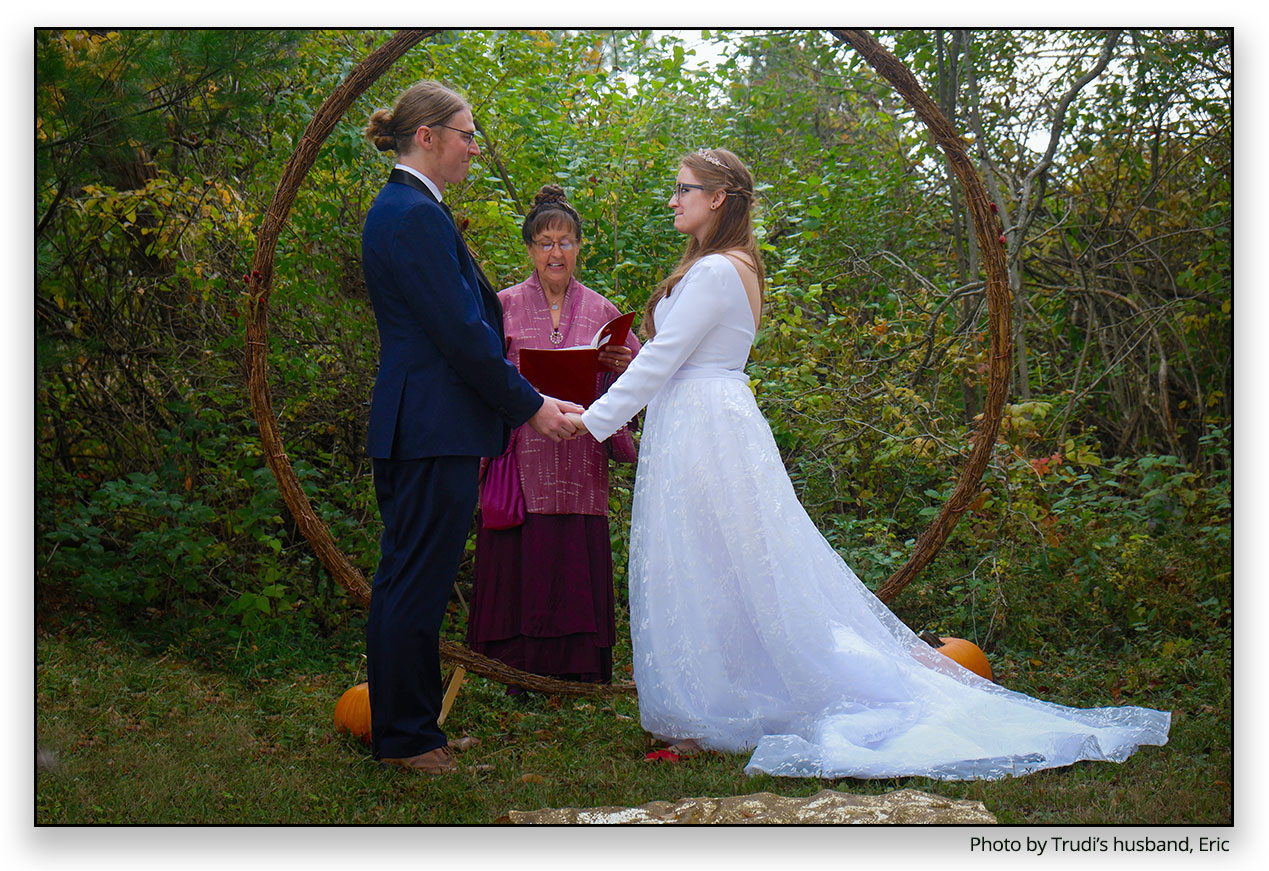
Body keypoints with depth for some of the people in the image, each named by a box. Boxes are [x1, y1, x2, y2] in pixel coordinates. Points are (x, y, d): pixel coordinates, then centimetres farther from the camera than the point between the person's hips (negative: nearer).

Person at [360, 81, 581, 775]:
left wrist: (524, 396, 18)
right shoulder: (416, 216, -16)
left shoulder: (399, 209, 17)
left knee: (407, 581, 16)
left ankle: (401, 728, 26)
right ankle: (405, 738, 6)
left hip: (411, 427, 11)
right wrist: (530, 407, -10)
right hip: (436, 431, -11)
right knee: (417, 585, -3)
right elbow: (460, 333, -19)